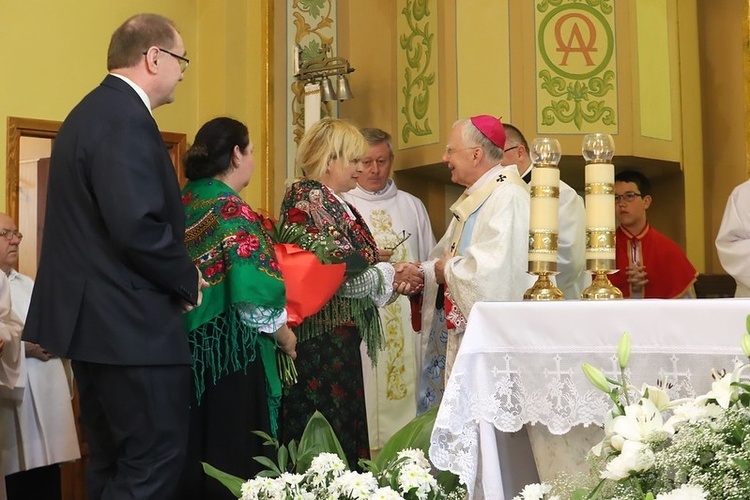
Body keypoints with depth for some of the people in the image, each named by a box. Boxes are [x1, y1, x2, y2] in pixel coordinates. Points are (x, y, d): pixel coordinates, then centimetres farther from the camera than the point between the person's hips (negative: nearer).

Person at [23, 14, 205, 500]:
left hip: (97, 315, 11)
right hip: (131, 322, -11)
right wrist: (188, 279, -9)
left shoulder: (94, 110, 16)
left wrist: (177, 274, 12)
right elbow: (138, 227, -26)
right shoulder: (126, 118, -17)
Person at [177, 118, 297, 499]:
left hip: (186, 344, 8)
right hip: (228, 351, -7)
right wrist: (284, 336, -4)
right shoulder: (232, 210, -15)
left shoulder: (183, 203, 6)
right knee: (232, 454, 3)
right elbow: (254, 298, -19)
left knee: (192, 450, 15)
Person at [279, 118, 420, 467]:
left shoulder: (333, 202, 19)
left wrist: (393, 278, -1)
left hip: (341, 336, 10)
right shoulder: (308, 197, -10)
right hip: (322, 338, -10)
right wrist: (390, 275, -7)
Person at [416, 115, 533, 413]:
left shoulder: (509, 196, -17)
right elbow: (448, 258, 19)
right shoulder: (472, 198, 15)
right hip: (457, 332, 10)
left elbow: (493, 269, -29)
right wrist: (422, 273, -1)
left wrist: (447, 270, -12)